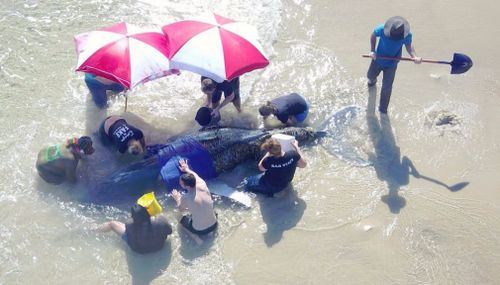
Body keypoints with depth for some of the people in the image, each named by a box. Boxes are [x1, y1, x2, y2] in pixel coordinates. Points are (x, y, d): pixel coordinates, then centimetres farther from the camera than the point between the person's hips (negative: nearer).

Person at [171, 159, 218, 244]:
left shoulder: (185, 198, -24)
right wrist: (187, 169, 29)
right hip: (214, 225, 4)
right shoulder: (203, 185, -15)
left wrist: (177, 197, 22)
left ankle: (196, 237, 7)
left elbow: (180, 208, 3)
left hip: (199, 230, -4)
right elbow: (195, 176, 12)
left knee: (182, 220, 26)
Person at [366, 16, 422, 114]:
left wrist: (415, 56, -31)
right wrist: (372, 51, -19)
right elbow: (373, 36, -10)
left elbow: (408, 46, -12)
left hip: (391, 64, -1)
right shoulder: (382, 29, -31)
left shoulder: (407, 35, -30)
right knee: (370, 75, 28)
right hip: (378, 59, 2)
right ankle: (372, 80, 69)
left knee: (387, 86, 4)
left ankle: (383, 109, 28)